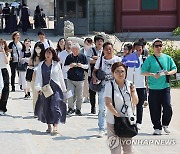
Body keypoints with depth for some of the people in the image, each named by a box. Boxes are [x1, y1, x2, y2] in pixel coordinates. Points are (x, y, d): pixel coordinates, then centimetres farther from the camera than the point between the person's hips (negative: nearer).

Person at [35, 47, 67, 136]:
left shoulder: (56, 64, 8)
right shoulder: (41, 65, 9)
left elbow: (60, 77, 12)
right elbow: (38, 77, 3)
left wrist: (64, 89, 14)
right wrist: (38, 88, -11)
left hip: (55, 88, -2)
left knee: (55, 107, -14)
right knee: (46, 107, 5)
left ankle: (55, 127, -22)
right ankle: (49, 126, 17)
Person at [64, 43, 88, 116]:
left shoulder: (83, 57, 2)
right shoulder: (69, 57, 2)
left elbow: (87, 66, 8)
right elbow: (65, 68, 5)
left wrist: (81, 65, -11)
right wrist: (70, 66, -15)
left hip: (80, 79, 0)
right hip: (70, 79, 0)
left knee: (79, 96, 4)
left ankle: (78, 109, 18)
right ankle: (71, 108, 11)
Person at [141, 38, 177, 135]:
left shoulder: (167, 58, 7)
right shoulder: (149, 59, 1)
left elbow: (174, 69, 12)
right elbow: (143, 72, -1)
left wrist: (169, 73, -9)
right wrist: (153, 74, -16)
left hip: (165, 87, 1)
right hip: (153, 89, -1)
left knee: (167, 107, -8)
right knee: (155, 110, 1)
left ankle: (165, 124, 16)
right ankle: (157, 128, 14)